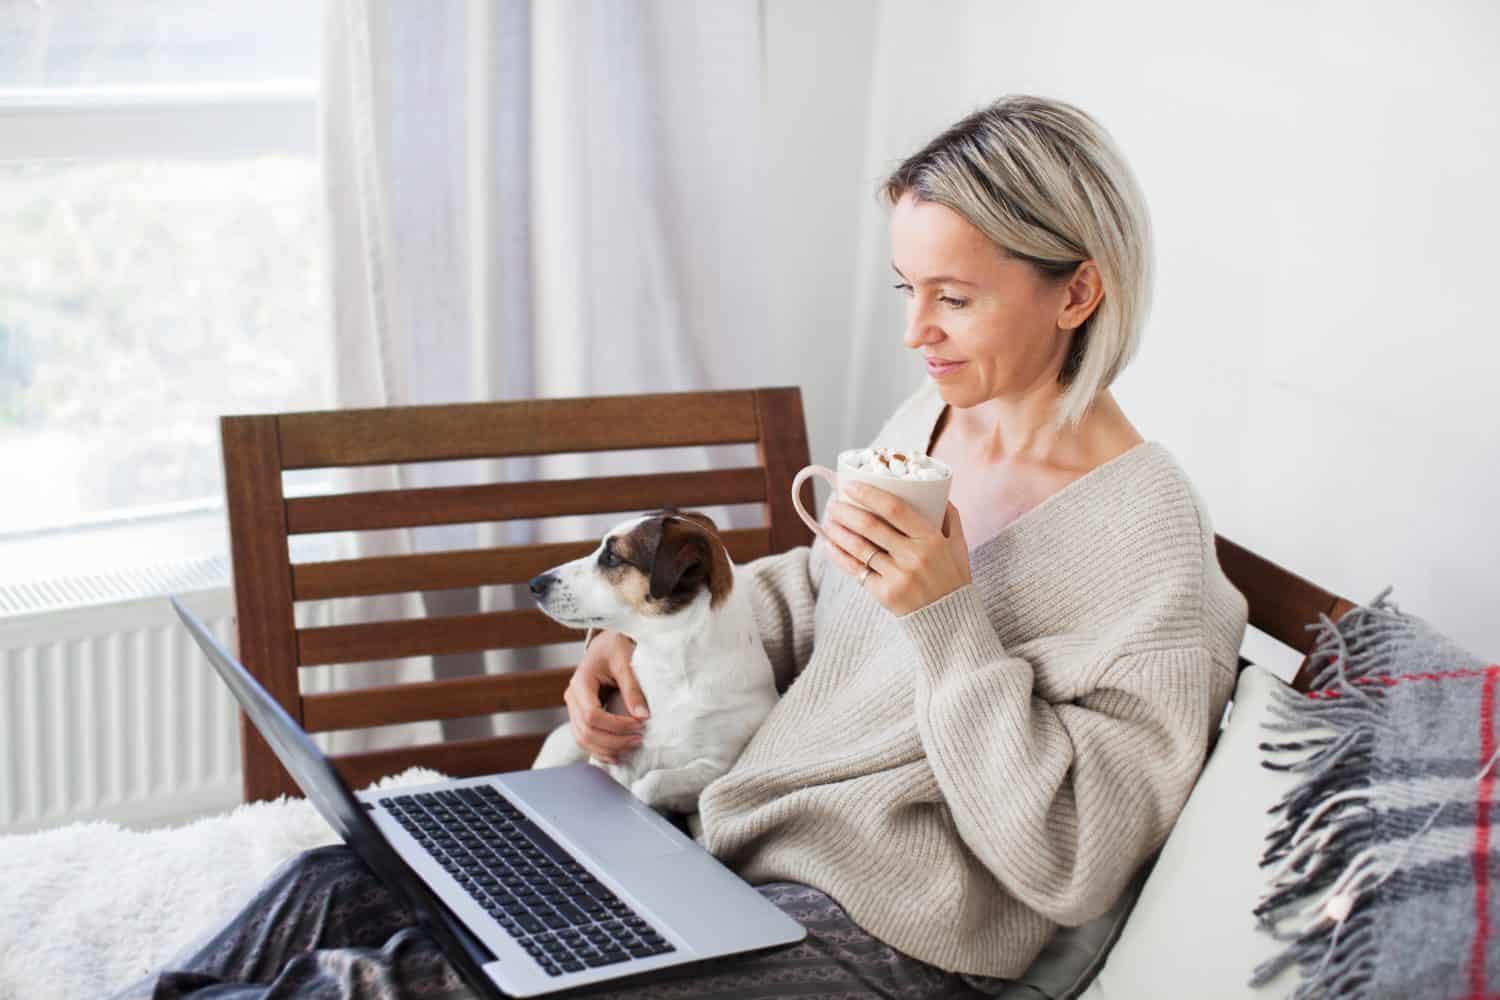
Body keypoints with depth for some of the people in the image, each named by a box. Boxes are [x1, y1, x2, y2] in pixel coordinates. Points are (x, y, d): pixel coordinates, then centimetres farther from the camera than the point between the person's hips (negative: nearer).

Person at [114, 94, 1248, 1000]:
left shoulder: (1154, 544, -18)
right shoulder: (932, 419, 6)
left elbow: (1069, 868, -19)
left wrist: (947, 618, -25)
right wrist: (654, 635, 7)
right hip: (721, 836, 8)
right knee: (337, 890, -5)